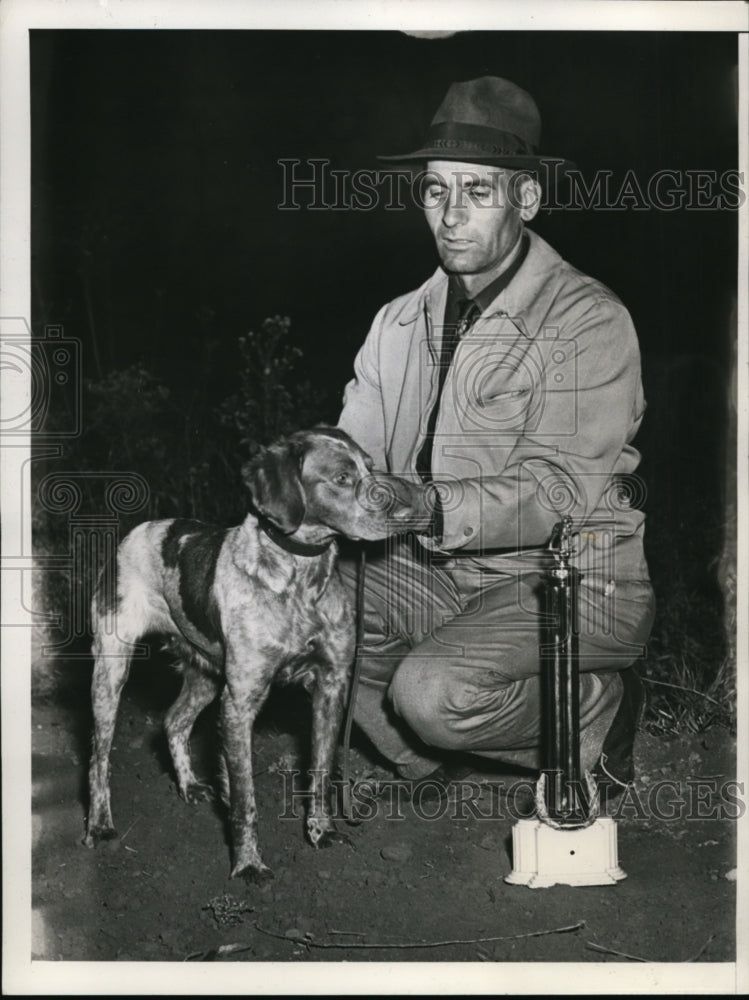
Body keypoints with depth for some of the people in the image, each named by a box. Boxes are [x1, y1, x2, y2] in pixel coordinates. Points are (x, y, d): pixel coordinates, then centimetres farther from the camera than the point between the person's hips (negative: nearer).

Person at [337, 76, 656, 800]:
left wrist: (425, 505, -38)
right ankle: (428, 764, 10)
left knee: (432, 693, -29)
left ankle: (598, 711, 2)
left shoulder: (589, 323, -13)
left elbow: (557, 496, -22)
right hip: (440, 573, 7)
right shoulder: (400, 322, 8)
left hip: (567, 582, -7)